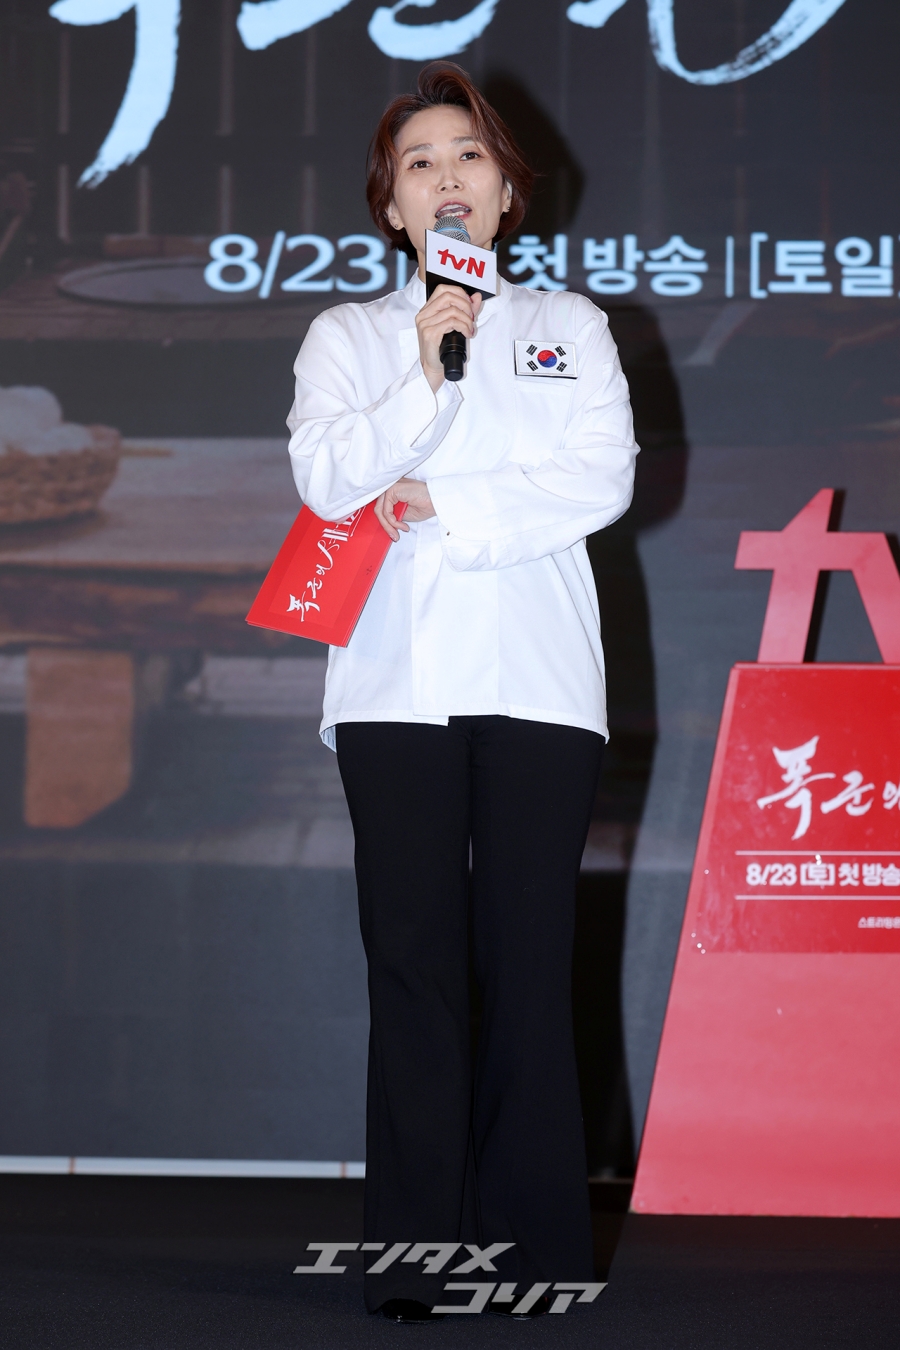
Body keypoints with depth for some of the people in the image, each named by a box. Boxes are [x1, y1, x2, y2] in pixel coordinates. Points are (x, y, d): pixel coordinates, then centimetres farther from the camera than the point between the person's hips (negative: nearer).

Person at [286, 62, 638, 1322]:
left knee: (530, 968, -4)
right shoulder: (347, 336, 16)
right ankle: (414, 1253, -2)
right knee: (413, 967, -4)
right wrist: (424, 379, -12)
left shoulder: (568, 328, 15)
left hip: (538, 683, 0)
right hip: (397, 686, 0)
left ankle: (530, 1248, 0)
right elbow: (326, 476, -1)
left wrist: (444, 505, -7)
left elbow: (603, 477, 0)